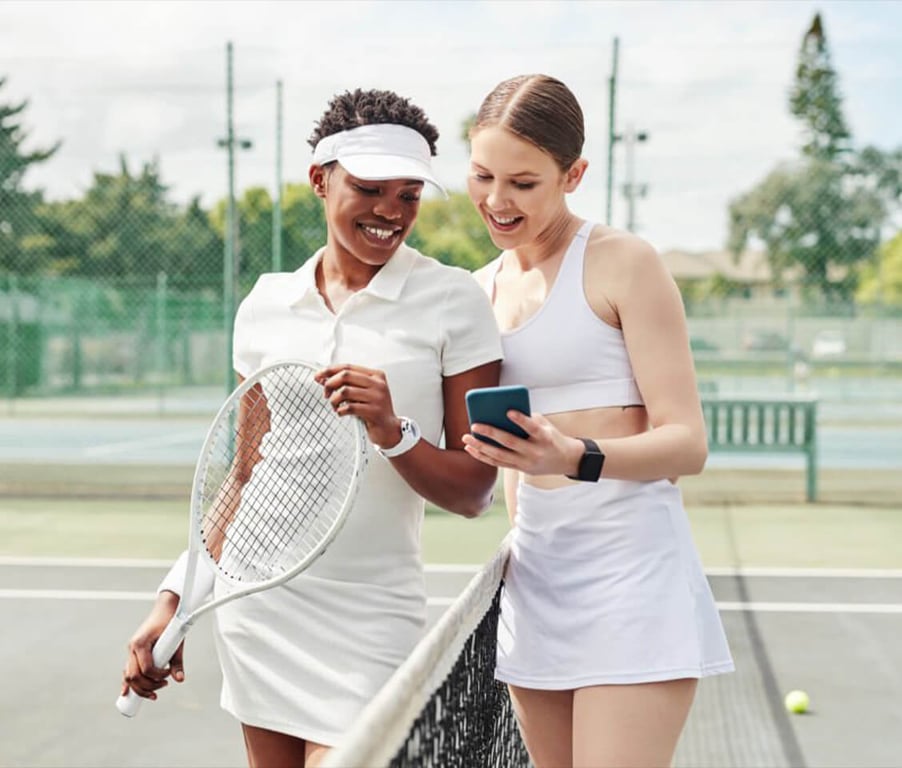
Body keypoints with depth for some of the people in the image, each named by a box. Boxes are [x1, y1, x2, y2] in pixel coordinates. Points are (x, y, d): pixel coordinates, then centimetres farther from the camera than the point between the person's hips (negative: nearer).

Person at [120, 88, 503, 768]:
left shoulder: (453, 300, -5)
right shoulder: (266, 303, 6)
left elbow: (473, 493, -5)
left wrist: (392, 431, -22)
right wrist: (174, 597, 10)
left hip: (366, 628, -3)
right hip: (254, 609, 4)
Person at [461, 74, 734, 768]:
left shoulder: (622, 262, -7)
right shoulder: (485, 288, 13)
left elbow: (686, 443, -12)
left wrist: (577, 459, -28)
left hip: (629, 572, -6)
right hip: (534, 572, 6)